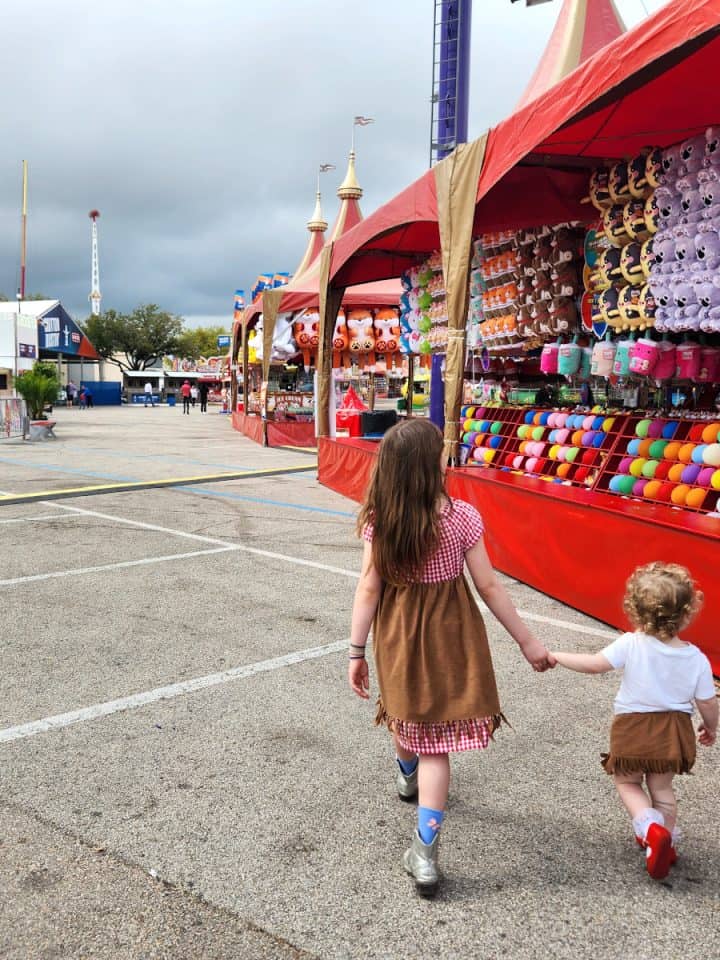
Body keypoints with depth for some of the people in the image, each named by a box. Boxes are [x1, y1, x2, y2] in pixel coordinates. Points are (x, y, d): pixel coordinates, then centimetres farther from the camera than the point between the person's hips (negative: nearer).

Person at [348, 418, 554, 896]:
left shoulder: (379, 519, -13)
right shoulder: (462, 517, -16)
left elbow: (369, 588, -11)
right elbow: (490, 587, -11)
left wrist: (358, 650, -1)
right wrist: (528, 642, -1)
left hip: (397, 633, 2)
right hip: (448, 635, -2)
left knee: (404, 710, 26)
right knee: (437, 737, 4)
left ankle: (408, 775, 57)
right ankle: (425, 849, 0)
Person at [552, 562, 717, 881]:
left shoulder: (631, 645, -22)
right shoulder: (697, 658, -12)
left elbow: (594, 664, -23)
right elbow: (707, 703, -5)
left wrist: (555, 657, -9)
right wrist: (710, 728, 16)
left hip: (634, 729, -3)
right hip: (675, 731, 3)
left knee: (628, 783, 18)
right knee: (662, 788, 23)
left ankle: (651, 828, -4)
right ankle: (666, 842, 30)